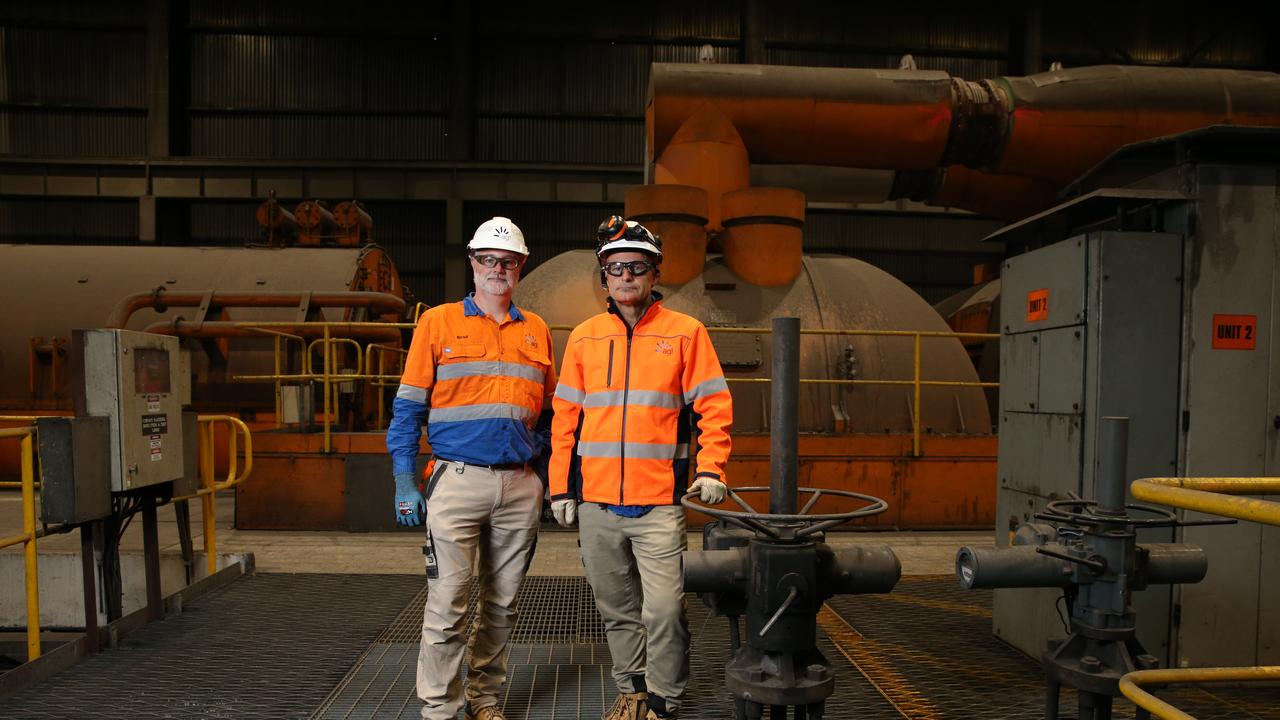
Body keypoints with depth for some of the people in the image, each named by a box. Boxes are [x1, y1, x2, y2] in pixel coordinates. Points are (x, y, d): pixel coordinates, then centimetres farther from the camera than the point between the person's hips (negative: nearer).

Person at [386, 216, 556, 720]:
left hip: (521, 485, 4)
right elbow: (408, 408, 0)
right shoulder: (438, 323, 2)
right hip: (457, 481, -3)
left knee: (502, 604, 13)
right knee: (446, 605, -2)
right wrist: (405, 483, -7)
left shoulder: (536, 330, 12)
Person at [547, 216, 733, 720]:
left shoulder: (685, 332, 2)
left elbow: (713, 405, 0)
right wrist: (562, 486, 9)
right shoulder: (583, 337, 10)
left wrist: (710, 469, -13)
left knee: (664, 610, -3)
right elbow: (565, 417, 12)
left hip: (660, 503, -3)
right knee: (617, 610, 14)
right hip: (596, 504, 3)